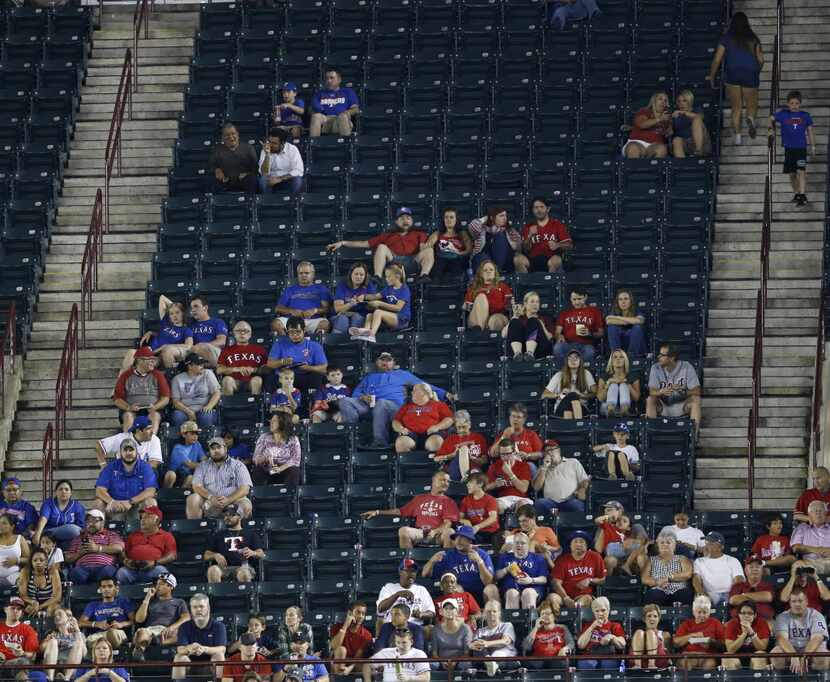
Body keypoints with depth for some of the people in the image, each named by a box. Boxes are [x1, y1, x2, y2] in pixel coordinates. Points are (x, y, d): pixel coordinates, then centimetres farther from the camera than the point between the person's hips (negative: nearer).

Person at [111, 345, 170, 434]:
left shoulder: (158, 376, 13)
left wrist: (155, 407, -13)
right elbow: (117, 399, 7)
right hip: (131, 410, 0)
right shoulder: (125, 376, 12)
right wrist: (128, 407, -13)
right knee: (128, 415, -32)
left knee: (155, 415, -32)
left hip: (151, 410, 0)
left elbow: (166, 398, 8)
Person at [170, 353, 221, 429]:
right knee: (177, 416, -33)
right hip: (185, 410, 0)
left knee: (205, 416, -35)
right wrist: (188, 411, -17)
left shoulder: (208, 374, 9)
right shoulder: (178, 379, 7)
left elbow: (217, 393, 3)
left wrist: (209, 406, -17)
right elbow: (176, 401, 1)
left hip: (203, 409, 0)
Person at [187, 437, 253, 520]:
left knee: (246, 504, -32)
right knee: (192, 499, -25)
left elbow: (245, 489, -2)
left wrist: (228, 500, -20)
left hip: (232, 500, -1)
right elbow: (197, 486, 2)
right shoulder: (203, 466, 16)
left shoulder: (238, 465, 10)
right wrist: (211, 497, -18)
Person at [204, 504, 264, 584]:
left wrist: (252, 553, -11)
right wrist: (215, 555, -2)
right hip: (222, 567, 2)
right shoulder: (218, 535, 31)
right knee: (213, 570, -36)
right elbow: (206, 555, 23)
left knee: (244, 573, -40)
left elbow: (261, 554, 14)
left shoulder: (250, 533, 24)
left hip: (242, 566, -2)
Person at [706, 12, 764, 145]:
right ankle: (751, 119, -23)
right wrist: (756, 72, 24)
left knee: (736, 108, 8)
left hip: (732, 75, 0)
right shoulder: (753, 39, 4)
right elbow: (760, 59, 4)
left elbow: (717, 59, 2)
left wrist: (711, 76, 15)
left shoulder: (727, 38, 2)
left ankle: (737, 136, -3)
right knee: (751, 106, 11)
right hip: (750, 75, 0)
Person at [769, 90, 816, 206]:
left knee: (801, 171, -15)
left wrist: (813, 147, 10)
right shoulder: (782, 114, -1)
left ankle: (803, 196, -18)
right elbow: (772, 119, 16)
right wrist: (771, 129, -1)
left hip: (801, 148, -2)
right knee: (792, 174, 11)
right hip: (788, 148, 2)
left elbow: (810, 131, 9)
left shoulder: (805, 116, 0)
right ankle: (796, 194, 30)